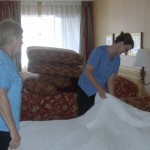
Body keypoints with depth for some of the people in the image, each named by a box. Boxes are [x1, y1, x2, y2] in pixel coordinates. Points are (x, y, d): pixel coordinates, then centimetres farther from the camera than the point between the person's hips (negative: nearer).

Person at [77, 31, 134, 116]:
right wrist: (99, 89, -26)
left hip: (101, 90, 6)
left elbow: (110, 79, -1)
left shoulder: (117, 59, -1)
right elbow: (87, 72, -23)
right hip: (86, 89, -6)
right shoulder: (99, 51, -22)